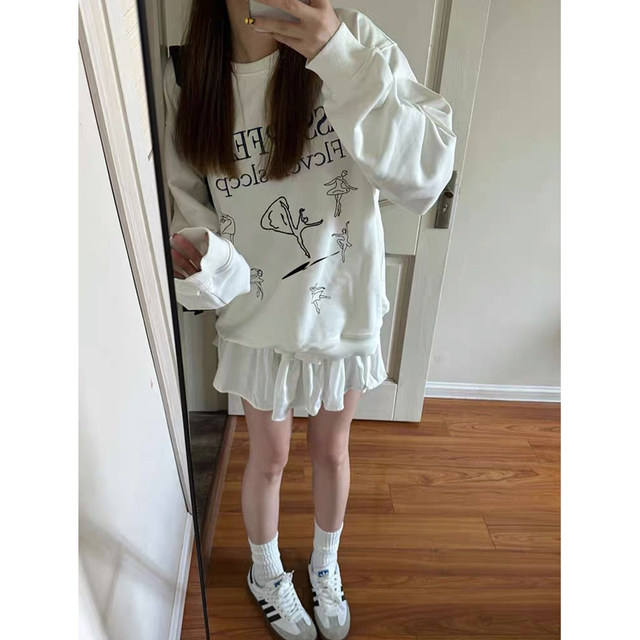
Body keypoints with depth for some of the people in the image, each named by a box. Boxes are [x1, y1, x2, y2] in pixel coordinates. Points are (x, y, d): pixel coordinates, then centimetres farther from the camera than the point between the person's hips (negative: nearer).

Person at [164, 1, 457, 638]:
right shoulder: (186, 79, -6)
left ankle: (325, 567, 56)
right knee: (269, 457, 19)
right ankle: (266, 573, 55)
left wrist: (341, 59, -31)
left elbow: (426, 175, -22)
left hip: (345, 310, 0)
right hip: (259, 318, 1)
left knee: (331, 451, 22)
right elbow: (191, 209, -4)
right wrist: (206, 259, -27)